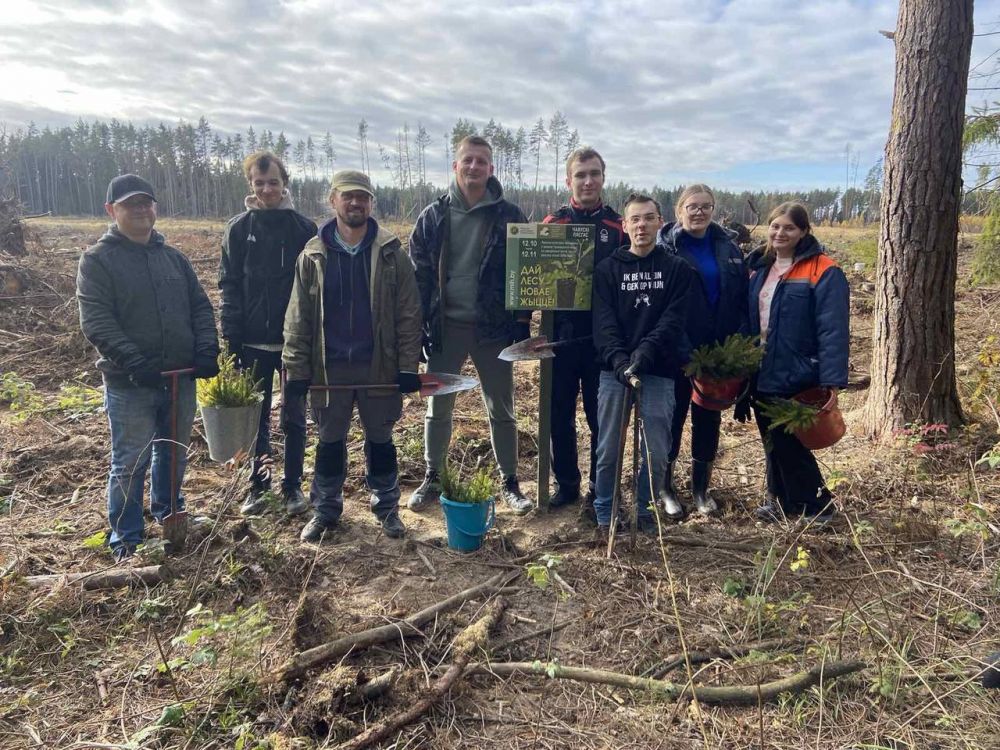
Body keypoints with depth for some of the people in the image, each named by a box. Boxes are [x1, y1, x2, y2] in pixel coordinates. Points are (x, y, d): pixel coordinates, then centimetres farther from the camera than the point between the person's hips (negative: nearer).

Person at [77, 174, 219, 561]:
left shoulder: (173, 257, 11)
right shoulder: (97, 260, -5)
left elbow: (200, 306, 11)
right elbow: (96, 322, -13)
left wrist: (206, 350, -6)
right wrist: (134, 363, -24)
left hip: (181, 377, 5)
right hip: (129, 384, -5)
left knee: (174, 454, 19)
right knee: (130, 463, 4)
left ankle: (169, 514, 40)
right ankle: (127, 539, 19)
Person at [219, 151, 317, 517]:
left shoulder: (303, 228, -1)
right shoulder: (239, 228, 2)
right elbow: (229, 286, 1)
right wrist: (231, 338, -7)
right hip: (254, 342, 1)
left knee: (294, 417, 8)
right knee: (256, 417, 11)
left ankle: (293, 485, 22)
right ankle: (258, 484, 26)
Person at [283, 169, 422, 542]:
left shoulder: (391, 253, -2)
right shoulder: (313, 255, 1)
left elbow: (408, 314, -3)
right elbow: (298, 318, 1)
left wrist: (408, 366, -9)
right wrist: (296, 369, -4)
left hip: (379, 367, -1)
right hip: (329, 368, 1)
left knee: (380, 440, 12)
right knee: (330, 442, 13)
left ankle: (387, 507, 28)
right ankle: (325, 510, 29)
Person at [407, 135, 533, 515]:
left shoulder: (509, 216, -1)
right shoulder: (434, 216, 2)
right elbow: (418, 272, 2)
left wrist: (523, 320, -4)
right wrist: (418, 325, -4)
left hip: (493, 327, -1)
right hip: (445, 327, 2)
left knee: (501, 410, 8)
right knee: (437, 407, 12)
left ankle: (510, 483, 23)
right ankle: (432, 479, 29)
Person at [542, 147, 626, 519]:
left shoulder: (619, 226, 3)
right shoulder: (552, 223, 5)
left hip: (602, 337, -1)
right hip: (561, 334, 1)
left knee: (601, 416, 7)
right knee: (560, 414, 9)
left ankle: (599, 489, 21)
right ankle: (566, 483, 25)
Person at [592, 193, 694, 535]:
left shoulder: (678, 269, 6)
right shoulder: (607, 269, 7)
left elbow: (673, 320, -6)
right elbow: (604, 322, -4)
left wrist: (645, 353, -22)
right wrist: (618, 360, -20)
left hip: (659, 372, 0)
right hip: (615, 371, 0)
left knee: (656, 452, 4)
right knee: (608, 450, 6)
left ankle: (645, 511, 24)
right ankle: (605, 515, 22)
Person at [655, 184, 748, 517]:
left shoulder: (727, 246, 7)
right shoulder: (666, 246, -6)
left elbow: (741, 297, 7)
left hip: (717, 351, 4)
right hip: (676, 352, -4)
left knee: (708, 418, 12)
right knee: (673, 417, 6)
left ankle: (701, 487, 27)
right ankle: (665, 487, 22)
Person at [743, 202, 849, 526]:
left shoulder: (824, 273, -10)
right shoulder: (761, 269, 12)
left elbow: (833, 331, -17)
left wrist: (831, 383, -22)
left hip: (796, 379, -6)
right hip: (762, 377, 7)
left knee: (789, 444, 1)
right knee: (773, 443, 16)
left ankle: (816, 507, 20)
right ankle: (779, 501, 32)